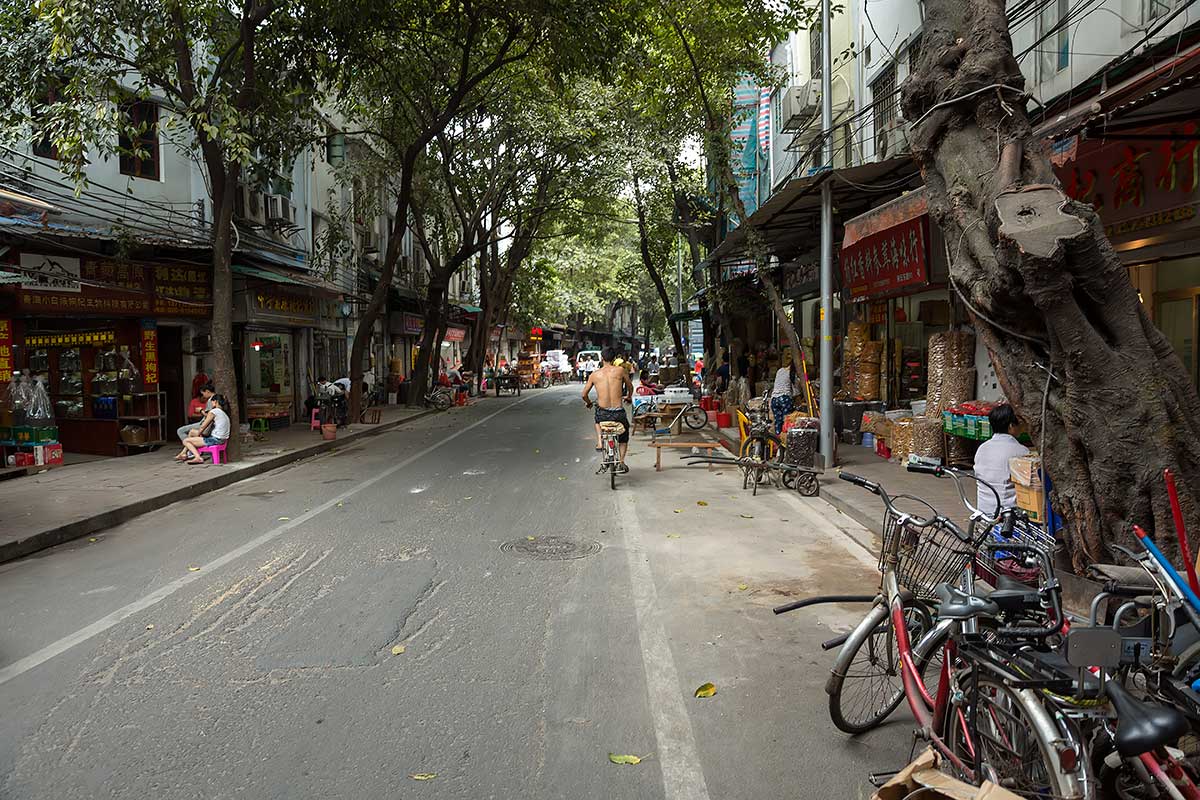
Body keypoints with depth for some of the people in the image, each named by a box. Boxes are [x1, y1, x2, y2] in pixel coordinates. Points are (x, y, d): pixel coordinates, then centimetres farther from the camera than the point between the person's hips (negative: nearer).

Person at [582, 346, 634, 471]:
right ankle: (621, 463, 14)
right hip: (619, 413, -1)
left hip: (603, 413, 1)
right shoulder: (620, 371, -1)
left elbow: (584, 394, 8)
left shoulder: (594, 374, 2)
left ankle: (599, 443, 19)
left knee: (598, 420, 38)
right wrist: (629, 397, 38)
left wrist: (588, 402, 31)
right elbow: (630, 386, 16)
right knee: (623, 437, 26)